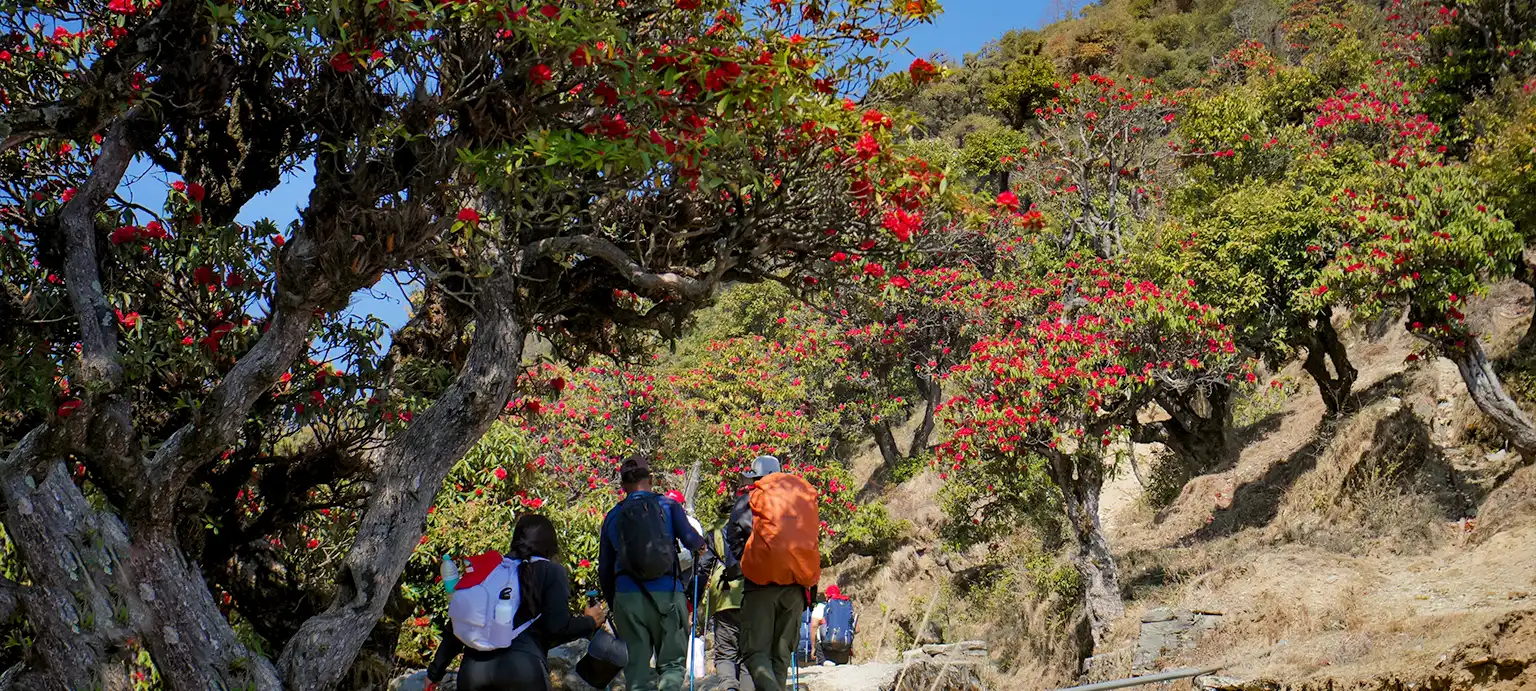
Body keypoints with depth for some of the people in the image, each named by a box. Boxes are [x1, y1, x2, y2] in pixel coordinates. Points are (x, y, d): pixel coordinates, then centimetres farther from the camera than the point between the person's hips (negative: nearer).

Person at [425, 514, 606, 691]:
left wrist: (435, 671, 23)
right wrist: (590, 621, 17)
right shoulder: (552, 572, 8)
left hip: (473, 669, 4)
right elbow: (558, 628, -2)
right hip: (523, 667, -4)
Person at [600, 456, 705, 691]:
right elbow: (690, 539, -8)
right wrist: (700, 544, 15)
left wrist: (612, 604, 25)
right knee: (672, 662, 6)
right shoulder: (668, 505, 6)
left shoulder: (613, 517, 13)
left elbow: (604, 570, 15)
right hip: (668, 594, -2)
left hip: (628, 597, 2)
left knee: (637, 667, 9)